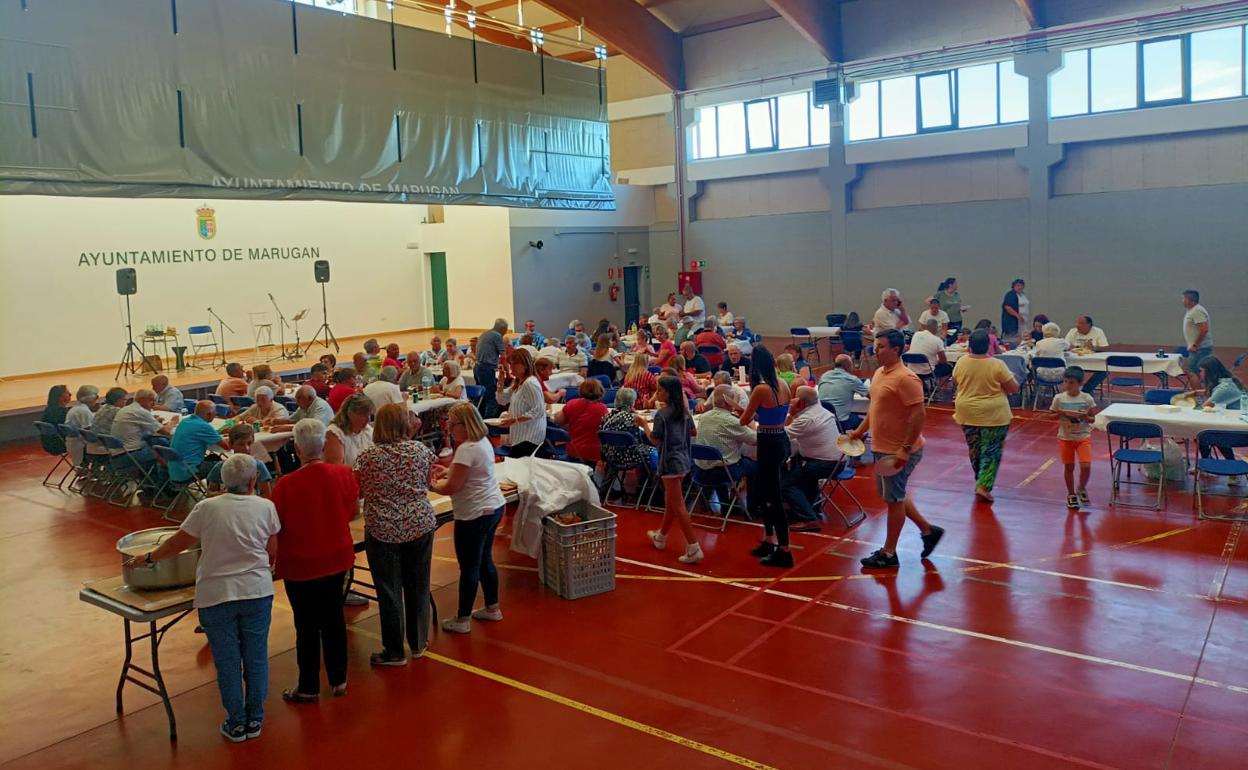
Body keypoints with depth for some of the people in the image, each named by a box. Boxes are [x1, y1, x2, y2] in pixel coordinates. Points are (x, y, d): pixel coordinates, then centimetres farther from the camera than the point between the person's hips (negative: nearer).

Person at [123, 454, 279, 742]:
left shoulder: (207, 508, -9)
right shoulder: (265, 507, -7)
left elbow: (178, 543, 1)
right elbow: (273, 553, 1)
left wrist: (148, 558, 18)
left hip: (216, 595, -1)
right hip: (257, 592, 1)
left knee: (228, 662, 11)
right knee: (256, 658, 13)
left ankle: (236, 723, 23)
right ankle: (255, 719, 25)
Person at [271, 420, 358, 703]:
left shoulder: (286, 484, -24)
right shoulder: (344, 474, -12)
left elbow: (275, 526, -13)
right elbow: (354, 512, 3)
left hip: (301, 565, -4)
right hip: (337, 559, 4)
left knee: (307, 626, 11)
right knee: (334, 618, 18)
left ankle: (308, 687, 24)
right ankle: (338, 679, 30)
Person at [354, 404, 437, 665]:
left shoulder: (367, 457, -10)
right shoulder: (421, 450, -3)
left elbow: (358, 492, 1)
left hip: (383, 530, -2)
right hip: (420, 525, 3)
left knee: (389, 591, 8)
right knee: (418, 586, 16)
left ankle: (394, 652, 19)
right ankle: (418, 643, 29)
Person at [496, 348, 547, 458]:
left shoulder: (530, 383, -18)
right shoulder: (517, 382, 13)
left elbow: (538, 411, -22)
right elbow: (502, 400, 17)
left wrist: (514, 420, -21)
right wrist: (501, 379, 7)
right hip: (519, 437, 10)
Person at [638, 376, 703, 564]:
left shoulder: (662, 414, -16)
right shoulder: (684, 411, 7)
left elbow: (655, 440, -14)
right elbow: (693, 432, 16)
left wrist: (644, 424, -1)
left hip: (670, 461, -9)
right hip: (684, 459, 9)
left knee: (678, 506, -6)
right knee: (670, 501, 22)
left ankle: (693, 548, -9)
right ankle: (661, 536, 39)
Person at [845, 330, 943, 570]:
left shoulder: (905, 379, -21)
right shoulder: (879, 373, 9)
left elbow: (919, 414, -24)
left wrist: (905, 450, -26)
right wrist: (860, 431, 15)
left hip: (898, 452, -9)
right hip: (882, 448, 9)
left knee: (893, 499, 3)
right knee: (894, 496, 20)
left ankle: (888, 554, 16)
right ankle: (928, 530, 36)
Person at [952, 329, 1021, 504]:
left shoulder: (961, 362, -6)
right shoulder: (997, 365, -16)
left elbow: (956, 382, 11)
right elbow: (1014, 388, -8)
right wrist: (1010, 378, 10)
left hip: (967, 413, 4)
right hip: (993, 415, -4)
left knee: (974, 449, 18)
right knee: (991, 451, 6)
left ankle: (980, 481, 31)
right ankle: (984, 486, -2)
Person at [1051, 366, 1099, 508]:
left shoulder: (1087, 399, -8)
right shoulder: (1059, 398, -6)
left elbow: (1093, 418, -1)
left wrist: (1085, 417, -21)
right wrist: (1060, 414, -17)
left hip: (1083, 437, -1)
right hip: (1065, 437, 1)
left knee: (1086, 466, -9)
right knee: (1069, 467, 9)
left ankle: (1081, 489, 20)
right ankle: (1071, 494, 26)